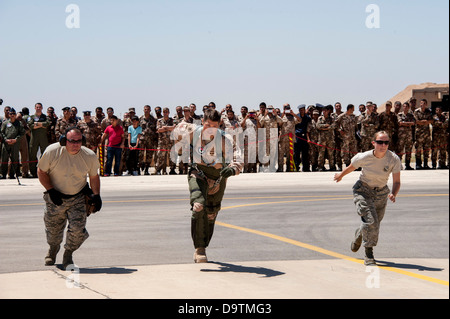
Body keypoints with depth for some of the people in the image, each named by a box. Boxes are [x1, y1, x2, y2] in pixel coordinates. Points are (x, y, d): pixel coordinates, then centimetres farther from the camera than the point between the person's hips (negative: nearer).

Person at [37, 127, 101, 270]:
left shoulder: (90, 156, -10)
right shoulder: (52, 151, -16)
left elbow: (94, 177, 6)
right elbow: (41, 171, -5)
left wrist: (96, 195, -2)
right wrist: (51, 191, -13)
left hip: (78, 198, 0)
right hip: (56, 198, 0)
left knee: (77, 229, -14)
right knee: (53, 229, 11)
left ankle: (68, 255, 13)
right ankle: (53, 249, 46)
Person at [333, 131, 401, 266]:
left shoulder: (394, 159, -20)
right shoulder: (364, 157, -22)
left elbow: (396, 182, -17)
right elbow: (351, 167, -1)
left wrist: (393, 194, -37)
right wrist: (341, 175, 17)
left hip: (381, 194, 3)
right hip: (363, 191, -3)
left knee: (374, 226, 14)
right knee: (370, 221, -22)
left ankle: (359, 236, 48)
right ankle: (369, 255, -9)